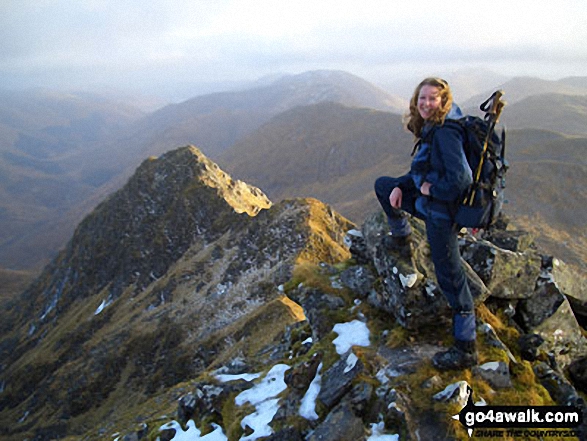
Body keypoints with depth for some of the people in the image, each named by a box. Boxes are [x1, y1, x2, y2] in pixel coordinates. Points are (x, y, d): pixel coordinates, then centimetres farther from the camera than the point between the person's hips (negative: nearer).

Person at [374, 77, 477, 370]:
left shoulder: (446, 132, -21)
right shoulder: (430, 129, 9)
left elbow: (461, 178, -30)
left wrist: (432, 189, -14)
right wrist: (401, 186, 5)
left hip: (441, 209, -10)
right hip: (427, 200, 10)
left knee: (450, 277, -5)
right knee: (382, 185, 23)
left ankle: (466, 350, 4)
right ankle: (402, 239, 38)